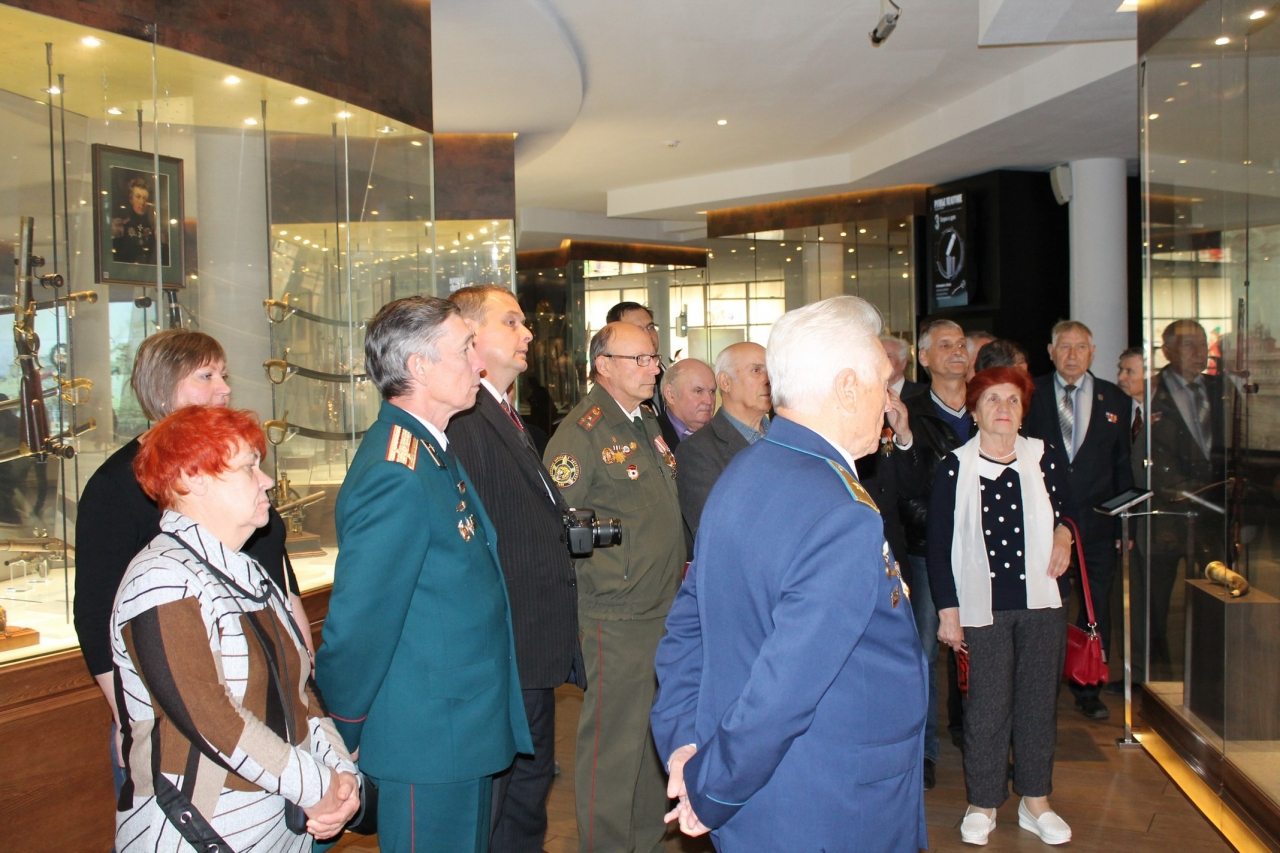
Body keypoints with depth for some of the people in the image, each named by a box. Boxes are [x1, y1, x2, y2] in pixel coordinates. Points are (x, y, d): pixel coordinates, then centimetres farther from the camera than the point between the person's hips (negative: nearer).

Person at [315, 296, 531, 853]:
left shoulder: (432, 450, 8)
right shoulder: (397, 476, -25)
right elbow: (358, 624, -22)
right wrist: (344, 736, -11)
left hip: (467, 728, 9)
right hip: (429, 745, -9)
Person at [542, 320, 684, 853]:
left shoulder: (647, 423, 14)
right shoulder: (581, 431, -13)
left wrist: (677, 567, 14)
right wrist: (609, 581, -15)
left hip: (666, 609, 9)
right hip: (618, 616, -8)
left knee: (654, 735, 19)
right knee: (614, 746, 1)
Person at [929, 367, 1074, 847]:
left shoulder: (1043, 459, 2)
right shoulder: (954, 469, -5)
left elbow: (1067, 509, 20)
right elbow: (938, 546, -3)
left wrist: (1063, 534, -3)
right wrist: (948, 610, -5)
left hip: (1041, 599, 3)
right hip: (983, 604, -3)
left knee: (1039, 699, 10)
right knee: (987, 705, 3)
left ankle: (1036, 801, 27)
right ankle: (983, 804, 20)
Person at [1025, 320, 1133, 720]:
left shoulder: (1115, 399, 8)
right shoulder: (1031, 396, 2)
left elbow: (1123, 464, 9)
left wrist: (1125, 523, 5)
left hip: (1097, 524, 2)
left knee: (1096, 610, 8)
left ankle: (1089, 690, 23)